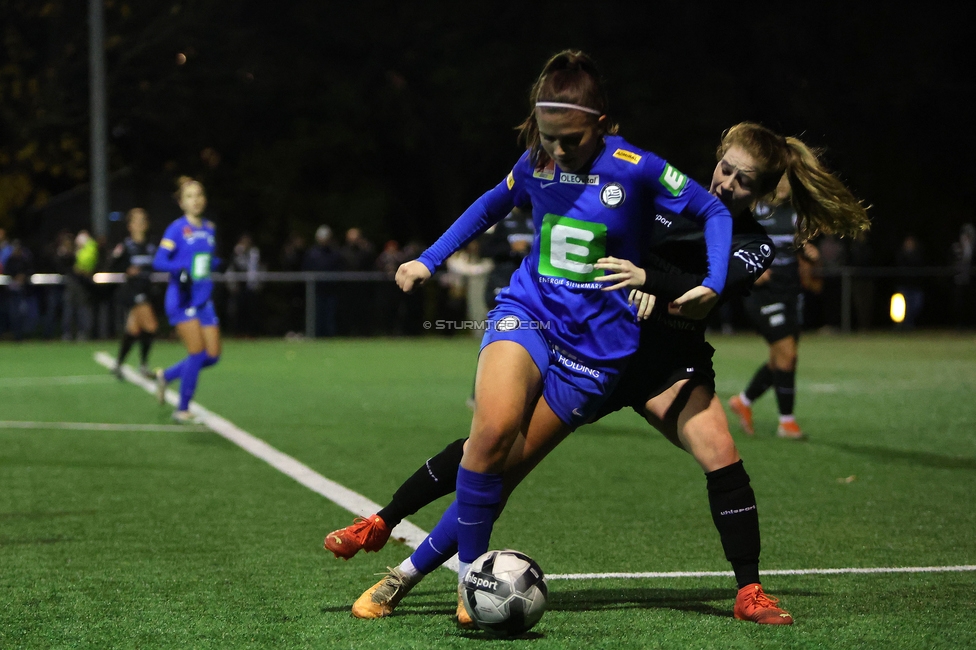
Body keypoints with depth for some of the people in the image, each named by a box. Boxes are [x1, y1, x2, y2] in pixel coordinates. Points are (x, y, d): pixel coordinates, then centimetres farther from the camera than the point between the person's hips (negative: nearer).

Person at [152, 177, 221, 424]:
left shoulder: (209, 228, 12)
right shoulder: (177, 228, -8)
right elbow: (159, 261, -15)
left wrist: (218, 264, 4)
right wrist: (181, 269, -31)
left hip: (204, 300, 7)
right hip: (182, 299, -7)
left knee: (213, 355, 2)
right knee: (197, 352, -13)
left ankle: (166, 375, 25)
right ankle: (182, 410, 0)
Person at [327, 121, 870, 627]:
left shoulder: (754, 246, -4)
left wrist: (648, 277, -38)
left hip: (668, 363, 0)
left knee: (721, 455, -25)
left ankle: (750, 593, -11)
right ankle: (383, 524, 9)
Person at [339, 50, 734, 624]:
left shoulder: (636, 169, -9)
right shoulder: (535, 165, 3)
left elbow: (714, 211, 1)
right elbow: (492, 206, 24)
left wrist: (713, 284, -12)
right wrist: (430, 260, 22)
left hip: (596, 343, -2)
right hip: (528, 312, 2)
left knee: (504, 470, -6)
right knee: (493, 427, -29)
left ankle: (409, 574, 9)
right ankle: (471, 578, -14)